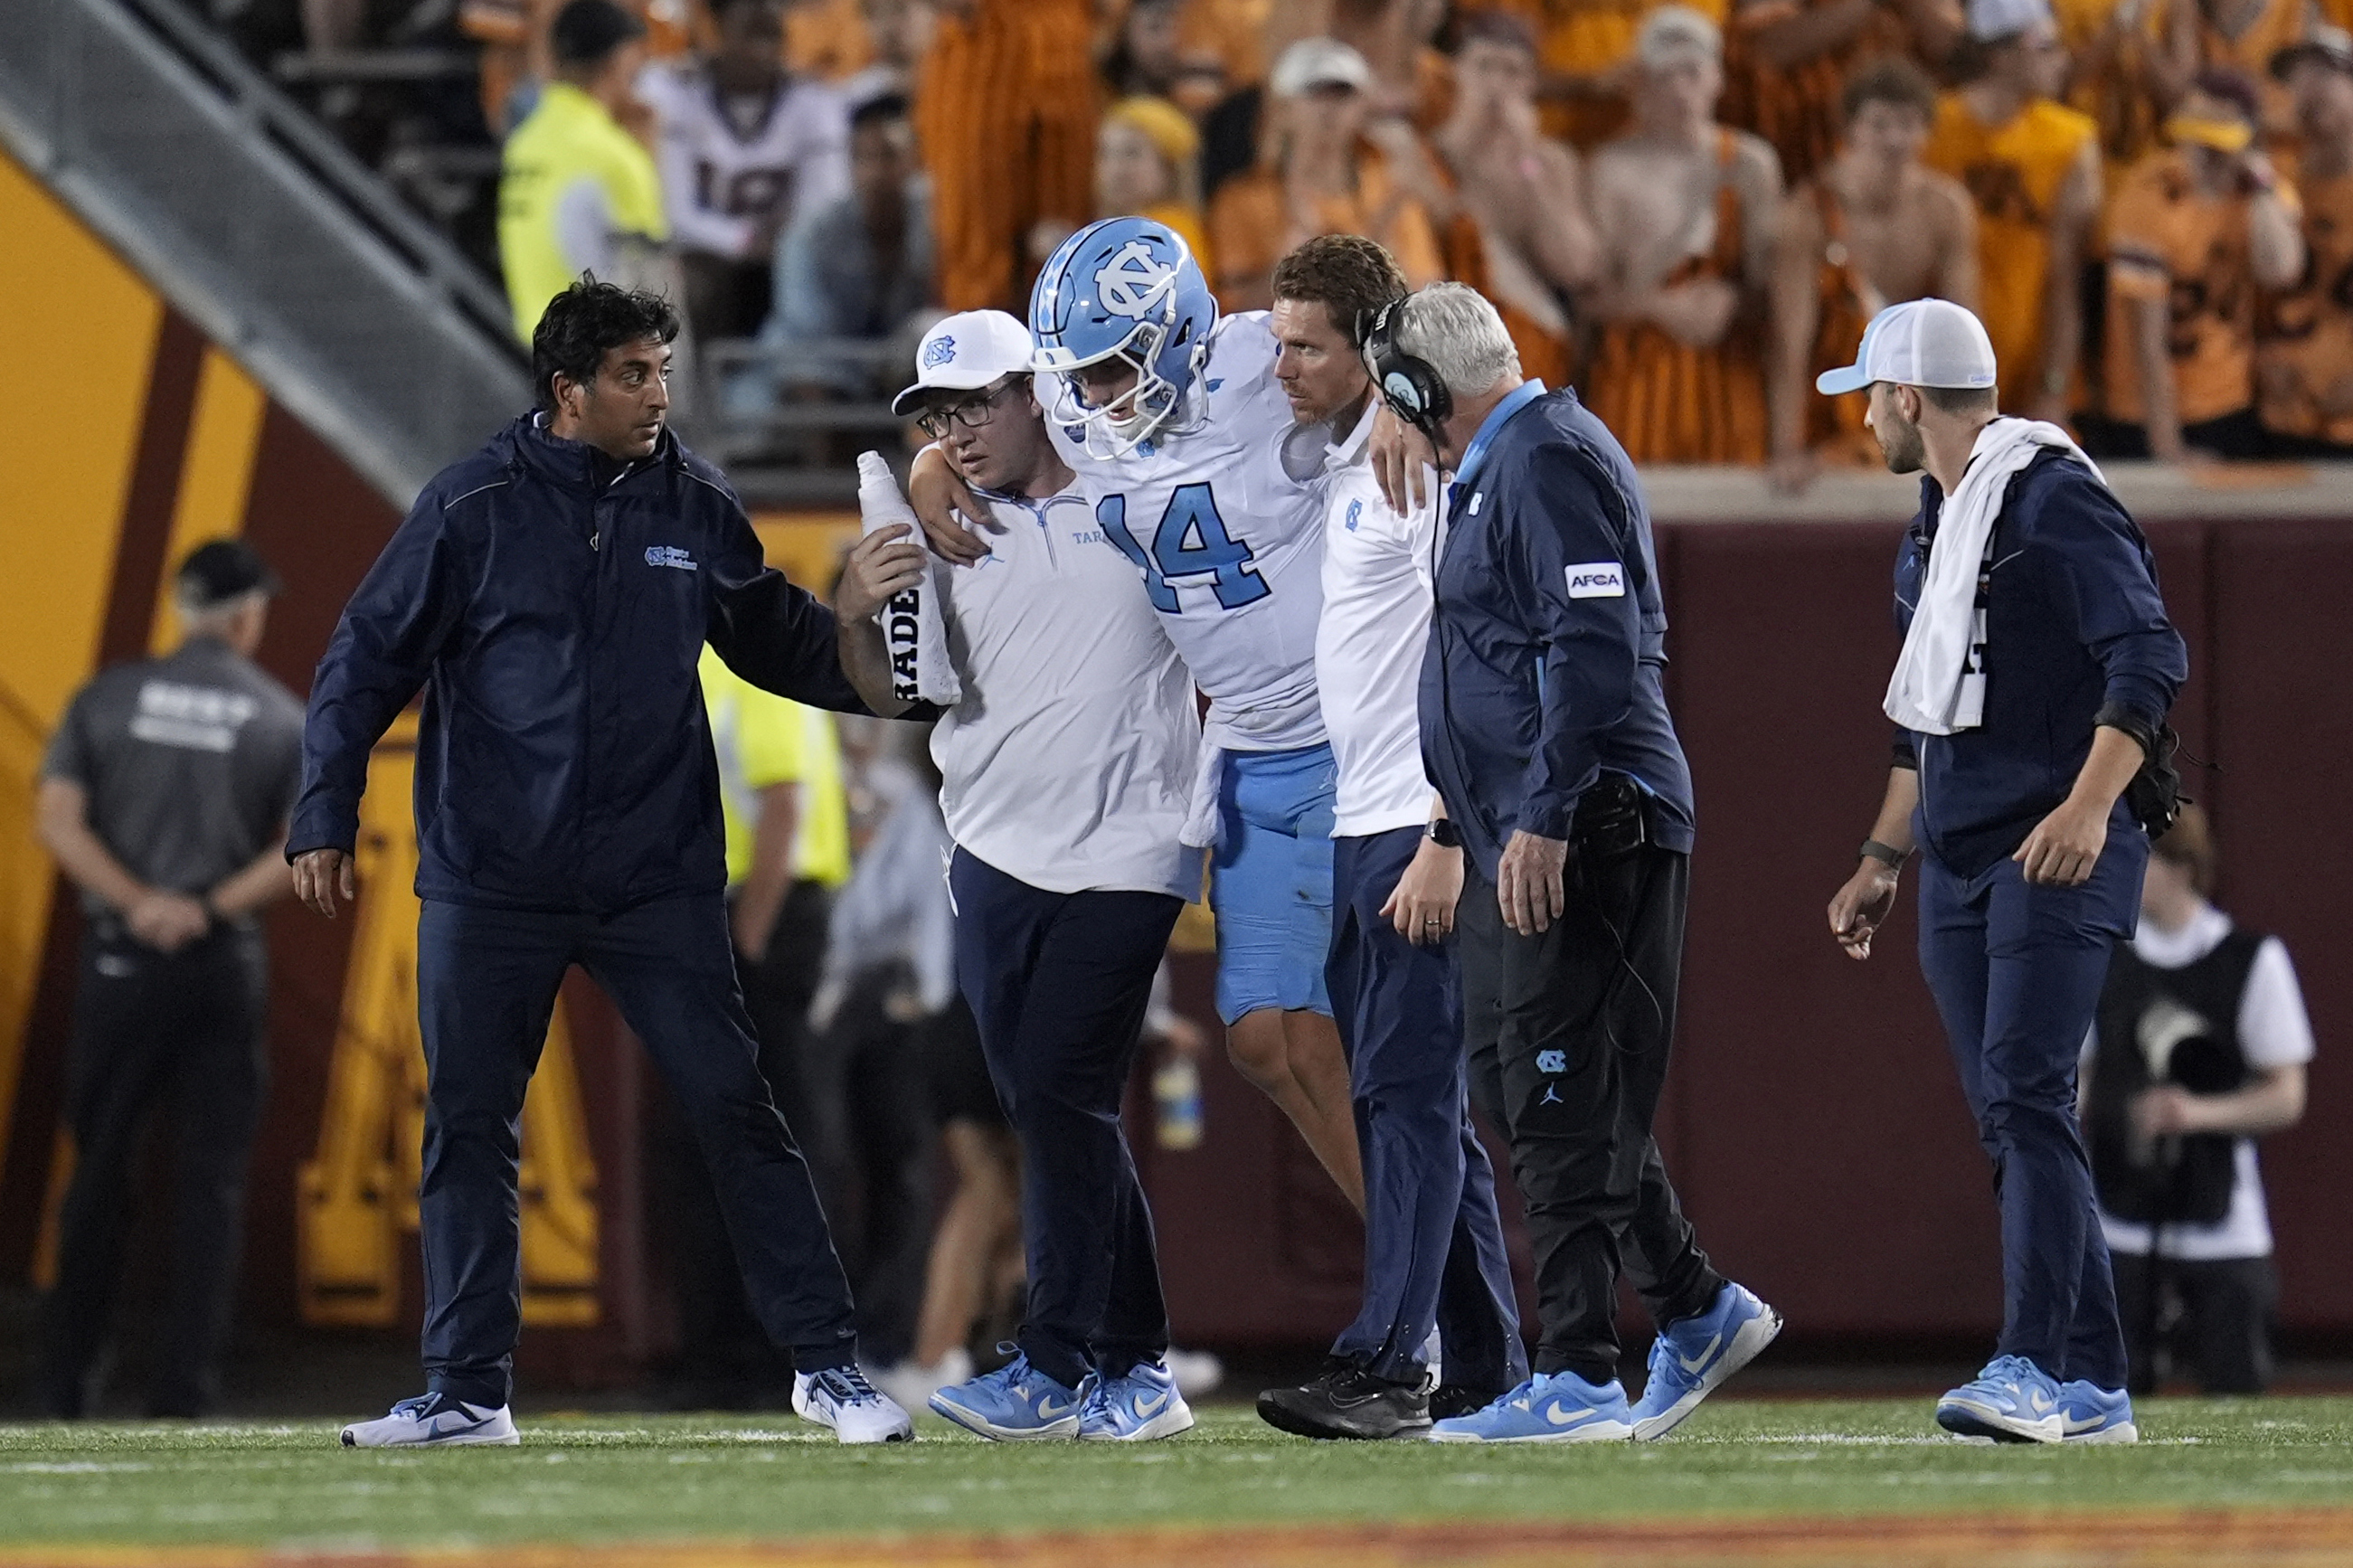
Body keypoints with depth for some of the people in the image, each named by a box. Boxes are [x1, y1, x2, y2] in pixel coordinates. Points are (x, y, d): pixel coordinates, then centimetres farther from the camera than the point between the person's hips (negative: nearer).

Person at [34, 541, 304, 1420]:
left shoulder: (108, 698, 5)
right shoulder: (284, 720, 2)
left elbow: (57, 820, -5)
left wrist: (137, 902, -11)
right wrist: (212, 908, -11)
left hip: (119, 955, 1)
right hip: (226, 967, -1)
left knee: (99, 1167, 10)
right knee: (210, 1181, 3)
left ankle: (64, 1382, 13)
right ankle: (183, 1393, -2)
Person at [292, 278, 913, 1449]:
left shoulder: (696, 509, 4)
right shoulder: (471, 510, -4)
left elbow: (785, 646, 15)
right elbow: (367, 661, 1)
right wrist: (324, 816, -4)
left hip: (659, 880, 1)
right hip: (488, 887, -1)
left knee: (736, 1113, -2)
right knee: (468, 1130, 3)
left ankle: (825, 1361, 5)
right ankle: (466, 1390, 12)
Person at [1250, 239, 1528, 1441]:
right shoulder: (1340, 464, 16)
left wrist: (1445, 841, -21)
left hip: (1418, 835, -9)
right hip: (1351, 834, 9)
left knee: (1408, 1093, -12)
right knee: (1406, 1103, 10)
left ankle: (1387, 1365, -15)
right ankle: (1484, 1371, 15)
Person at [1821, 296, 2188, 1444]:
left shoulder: (2052, 498, -10)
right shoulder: (1930, 531, 19)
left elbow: (2150, 658, -18)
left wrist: (2088, 806, -28)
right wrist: (1882, 860, 27)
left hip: (2060, 854, -9)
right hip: (1959, 864, 9)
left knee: (2026, 1096, -18)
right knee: (2007, 1119, 5)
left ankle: (2034, 1370, -24)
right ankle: (2091, 1386, 8)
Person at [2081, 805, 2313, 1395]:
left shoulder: (2254, 961, -4)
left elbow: (2286, 1099, -4)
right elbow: (2075, 1086, 13)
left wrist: (2199, 1113, -22)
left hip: (2222, 1230, -2)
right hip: (2118, 1229, 2)